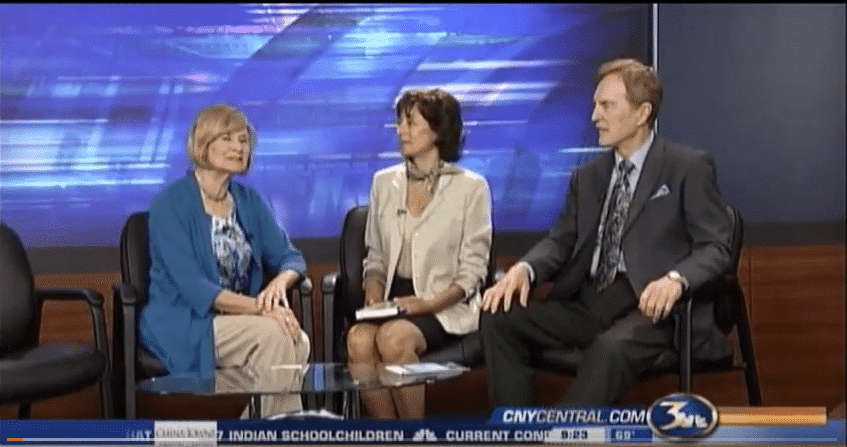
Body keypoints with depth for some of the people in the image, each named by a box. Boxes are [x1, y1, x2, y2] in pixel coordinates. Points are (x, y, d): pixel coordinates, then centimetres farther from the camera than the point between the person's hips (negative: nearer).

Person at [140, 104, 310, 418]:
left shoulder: (248, 200, 10)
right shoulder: (170, 203, -9)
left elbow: (290, 257, 7)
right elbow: (192, 287, -18)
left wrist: (279, 283, -18)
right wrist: (259, 308, -28)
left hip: (240, 321, 5)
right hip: (183, 325, -5)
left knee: (298, 342, -27)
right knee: (272, 334, -31)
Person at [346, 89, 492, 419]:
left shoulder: (470, 187, 0)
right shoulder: (384, 182, 13)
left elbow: (472, 272, -2)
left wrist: (427, 304, -17)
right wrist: (374, 295, -3)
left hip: (448, 308, -3)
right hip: (393, 303, 3)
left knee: (393, 337, -34)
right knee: (359, 339, -30)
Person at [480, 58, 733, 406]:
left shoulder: (689, 167, 2)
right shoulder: (588, 176, 20)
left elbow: (715, 247, -5)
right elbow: (561, 241, 14)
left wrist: (676, 279, -27)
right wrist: (524, 269, -9)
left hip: (650, 304, -6)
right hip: (588, 301, 6)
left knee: (610, 348, -38)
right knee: (499, 318, -16)